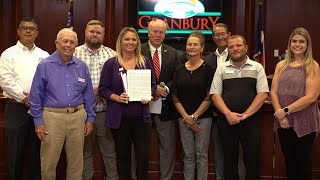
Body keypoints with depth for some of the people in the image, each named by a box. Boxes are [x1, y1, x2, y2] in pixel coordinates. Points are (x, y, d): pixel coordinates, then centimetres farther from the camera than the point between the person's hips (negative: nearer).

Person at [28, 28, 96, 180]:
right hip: (53, 116, -3)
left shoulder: (82, 66, 8)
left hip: (77, 116, 3)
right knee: (49, 162, 4)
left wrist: (90, 118, 8)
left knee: (76, 161, 11)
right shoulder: (44, 66, -1)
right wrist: (38, 121, -4)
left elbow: (88, 94, 11)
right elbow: (36, 96, -1)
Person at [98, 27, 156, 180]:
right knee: (122, 156, 10)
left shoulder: (145, 62, 8)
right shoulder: (111, 64, 1)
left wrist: (147, 96, -8)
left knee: (144, 156, 0)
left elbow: (153, 85, 12)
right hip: (119, 117, -1)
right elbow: (103, 89, 0)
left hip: (141, 117, 1)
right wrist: (117, 98, -17)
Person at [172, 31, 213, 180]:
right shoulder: (180, 70, 8)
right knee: (188, 155, 8)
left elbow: (209, 97, -5)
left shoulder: (207, 69, -3)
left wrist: (194, 117, -8)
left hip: (203, 117, -3)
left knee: (201, 155, 3)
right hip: (184, 118, 3)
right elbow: (175, 97, 7)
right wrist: (186, 117, -3)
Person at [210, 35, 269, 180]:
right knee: (230, 158, 10)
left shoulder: (257, 67, 6)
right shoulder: (222, 68, 8)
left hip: (250, 120, -1)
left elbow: (262, 94, -2)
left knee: (252, 159, 1)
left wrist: (245, 114, -11)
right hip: (226, 120, 1)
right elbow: (215, 94, 3)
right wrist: (228, 113, -11)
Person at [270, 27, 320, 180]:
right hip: (284, 123, 4)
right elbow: (273, 92, 3)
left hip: (304, 123, -4)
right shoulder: (281, 65, 9)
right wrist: (279, 114, -11)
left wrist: (285, 111, -15)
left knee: (303, 162, 7)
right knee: (289, 161, 14)